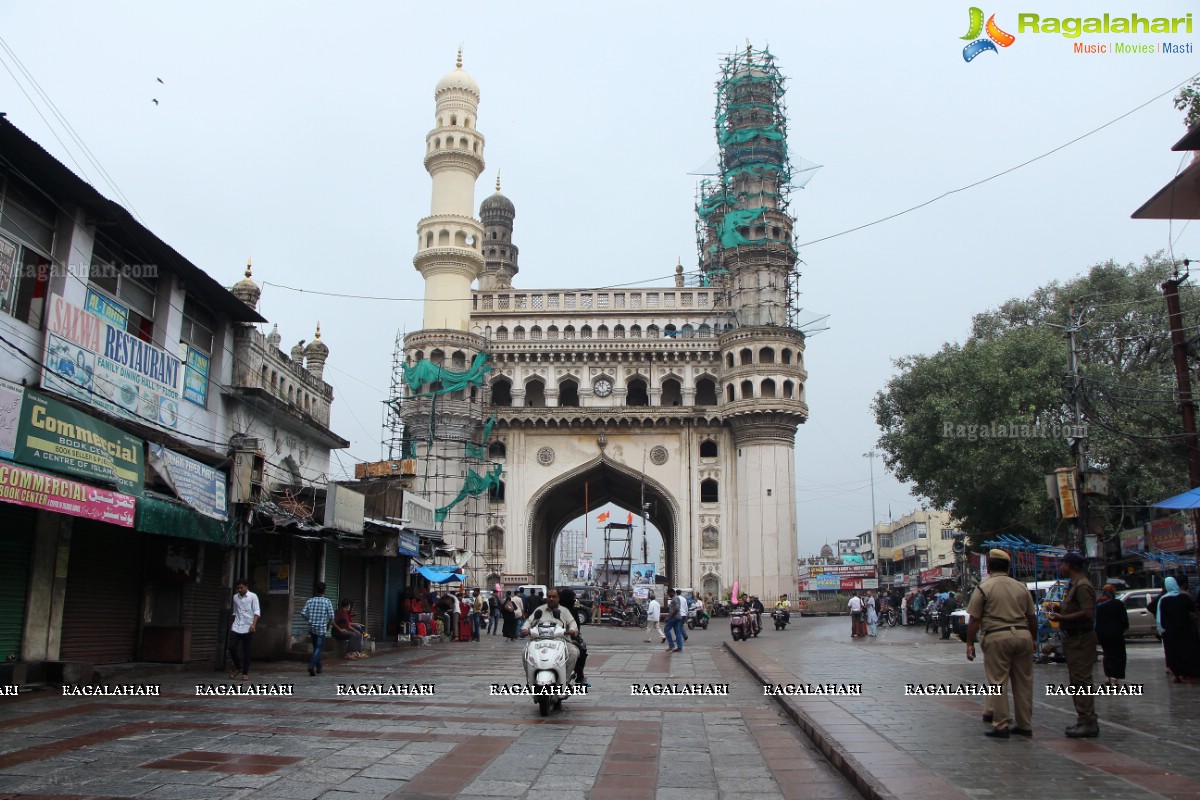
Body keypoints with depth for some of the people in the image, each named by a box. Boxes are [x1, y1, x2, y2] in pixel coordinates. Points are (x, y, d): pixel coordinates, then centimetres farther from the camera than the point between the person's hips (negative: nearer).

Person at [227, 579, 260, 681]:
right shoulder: (235, 597, 10)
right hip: (236, 627, 4)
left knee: (246, 651, 1)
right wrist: (233, 624, 18)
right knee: (232, 647, -5)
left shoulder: (253, 596, -4)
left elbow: (257, 611, -9)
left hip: (247, 628, -4)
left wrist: (253, 624, -21)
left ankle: (245, 673, 9)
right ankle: (238, 667, 17)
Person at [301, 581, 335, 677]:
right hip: (321, 628, -4)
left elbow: (303, 613, -6)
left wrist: (310, 619, 12)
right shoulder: (327, 601, -6)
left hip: (312, 627, 4)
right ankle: (312, 665, -22)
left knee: (316, 647, 16)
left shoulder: (310, 600, 1)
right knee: (318, 648, -2)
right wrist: (328, 624, 9)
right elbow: (331, 616, -10)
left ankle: (318, 668, 23)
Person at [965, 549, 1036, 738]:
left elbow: (974, 619, -4)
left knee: (998, 682, 0)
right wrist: (1033, 640, 25)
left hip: (997, 636, -5)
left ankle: (1001, 726, 2)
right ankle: (1024, 725, 19)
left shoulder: (984, 588, -2)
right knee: (1023, 682, 11)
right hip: (1023, 635, 5)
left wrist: (970, 643, 1)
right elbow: (1032, 618, 14)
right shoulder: (1021, 587, 11)